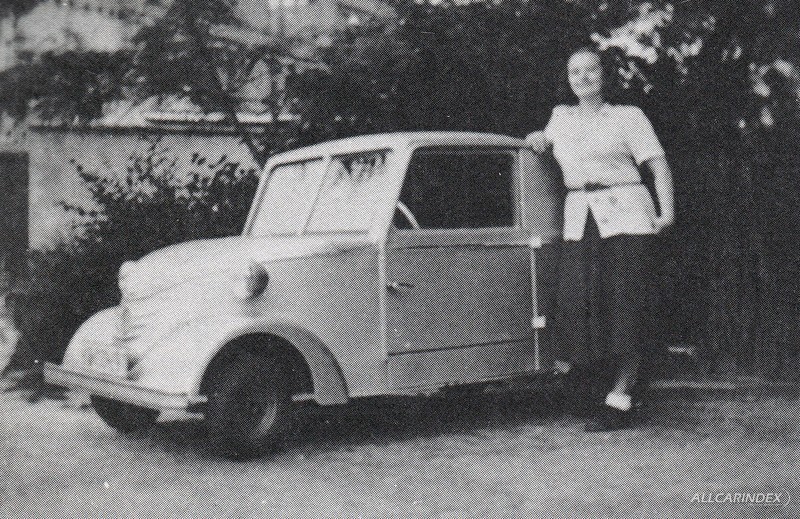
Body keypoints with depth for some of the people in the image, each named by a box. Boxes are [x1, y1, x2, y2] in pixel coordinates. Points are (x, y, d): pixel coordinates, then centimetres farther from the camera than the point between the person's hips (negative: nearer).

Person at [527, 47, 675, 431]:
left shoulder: (628, 117, 6)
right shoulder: (560, 116, 19)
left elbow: (658, 164, -1)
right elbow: (546, 140, 42)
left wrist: (666, 211, -14)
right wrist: (539, 138, 18)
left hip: (625, 214, -3)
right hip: (579, 218, 4)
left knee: (624, 302, -9)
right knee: (577, 299, -9)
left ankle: (618, 398, -5)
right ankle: (592, 393, 1)